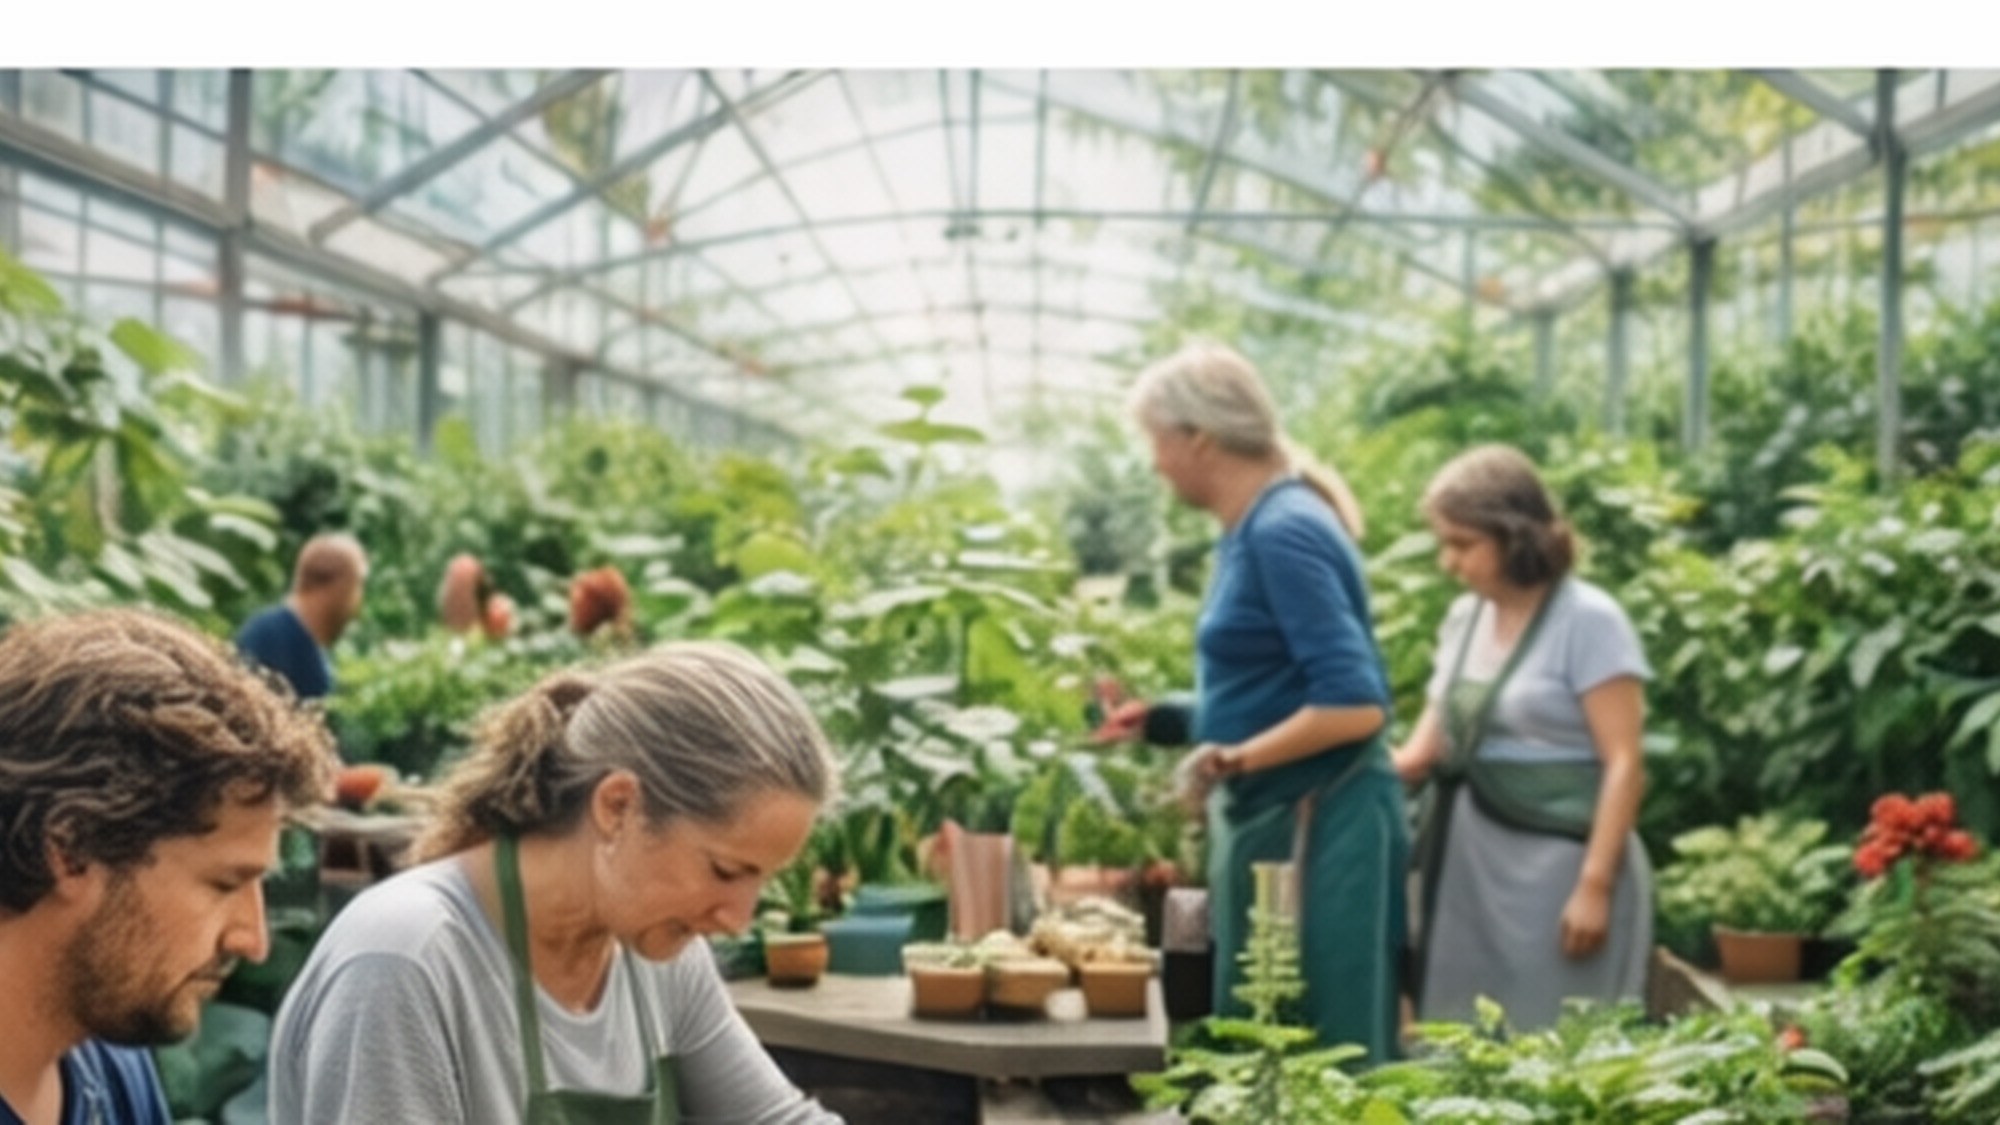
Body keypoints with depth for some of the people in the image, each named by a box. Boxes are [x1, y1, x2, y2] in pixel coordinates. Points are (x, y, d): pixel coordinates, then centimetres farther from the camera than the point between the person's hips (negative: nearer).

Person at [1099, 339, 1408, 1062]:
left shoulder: (1282, 532, -17)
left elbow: (1353, 703, -23)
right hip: (1277, 821, 10)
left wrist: (1236, 759, -22)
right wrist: (1167, 721, 21)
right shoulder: (1254, 529, 11)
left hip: (1315, 828, -10)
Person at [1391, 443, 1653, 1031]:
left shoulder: (1589, 621, -9)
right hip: (1469, 860, 7)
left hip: (1556, 862, -7)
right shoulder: (1464, 617, 10)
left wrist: (1595, 885, -18)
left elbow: (1623, 765, -13)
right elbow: (1428, 745, 12)